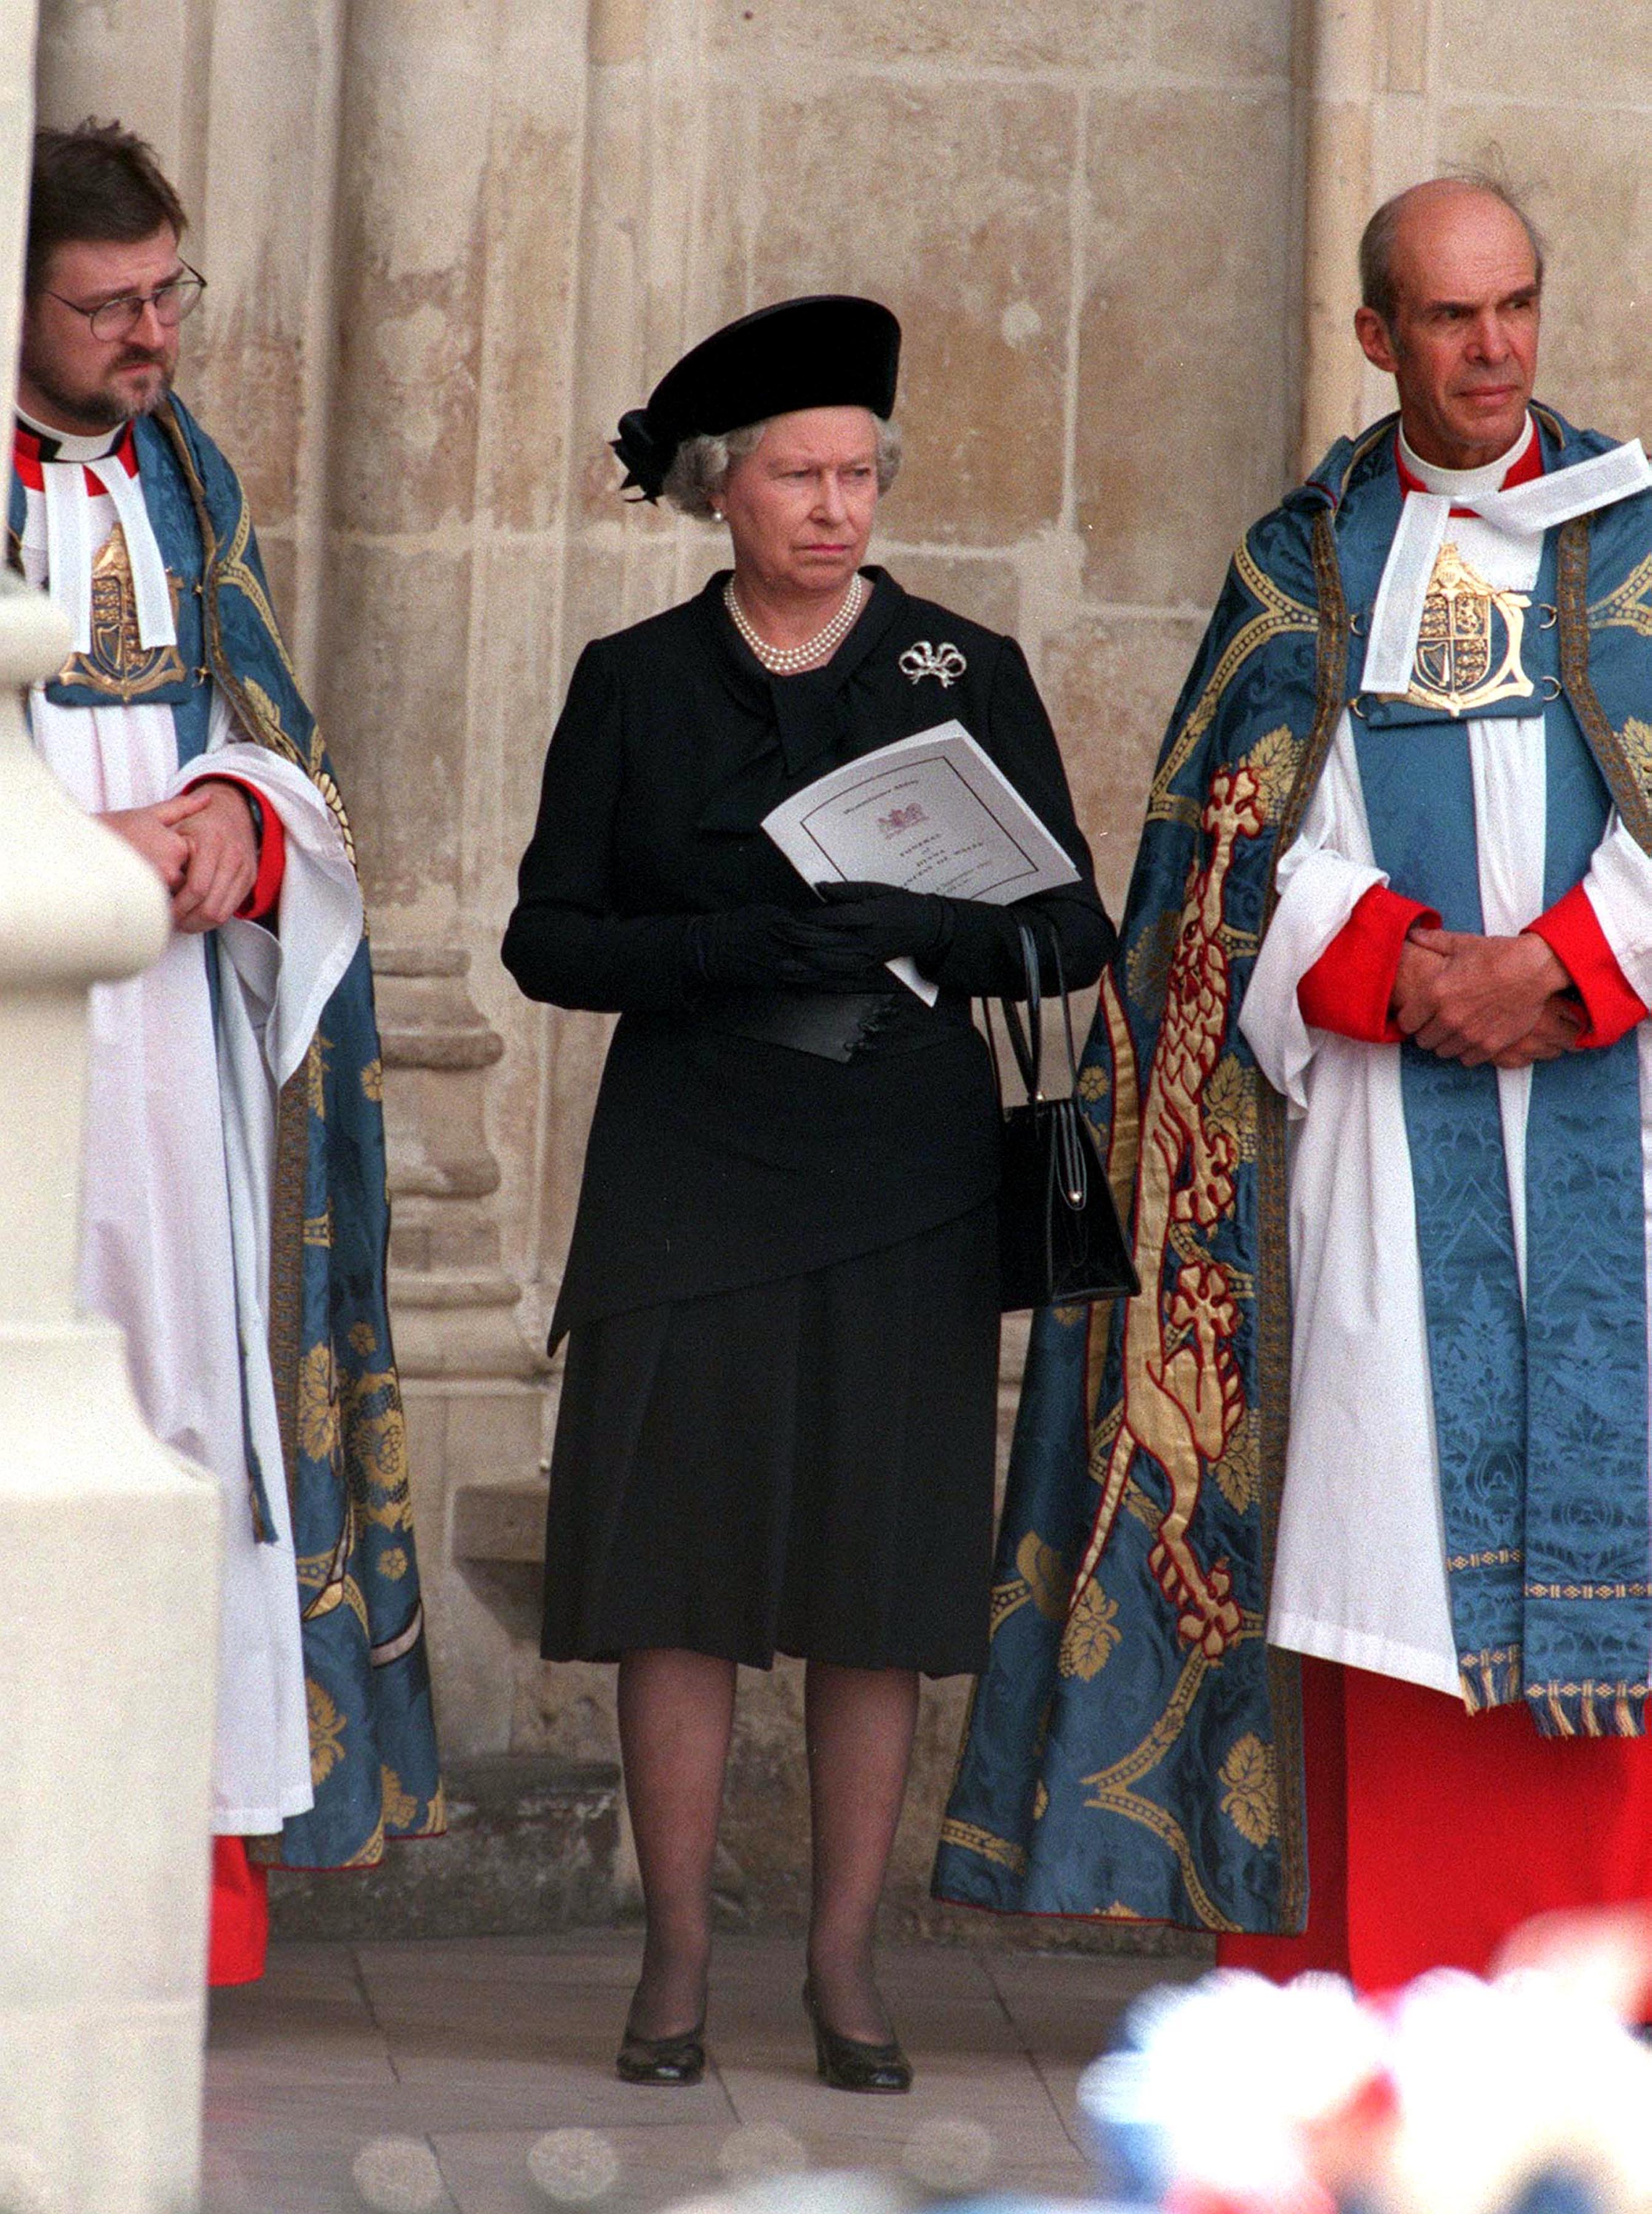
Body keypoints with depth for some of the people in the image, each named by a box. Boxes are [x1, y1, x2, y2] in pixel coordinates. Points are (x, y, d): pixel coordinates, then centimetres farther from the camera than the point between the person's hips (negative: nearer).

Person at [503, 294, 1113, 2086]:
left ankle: (845, 1962, 7)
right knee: (677, 1569, -2)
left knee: (880, 1581, -1)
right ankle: (677, 1959, 7)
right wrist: (734, 951, -16)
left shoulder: (967, 674, 7)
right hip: (685, 1178, 0)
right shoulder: (632, 683, 7)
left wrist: (916, 932, -17)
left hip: (899, 1182, 0)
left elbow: (1071, 930, 4)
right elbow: (548, 939, 2)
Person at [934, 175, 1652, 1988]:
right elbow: (1244, 825, 4)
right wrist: (1391, 962, -11)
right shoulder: (1303, 561, 13)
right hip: (1362, 1103, 0)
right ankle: (1365, 1960, -3)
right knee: (1373, 1488, -5)